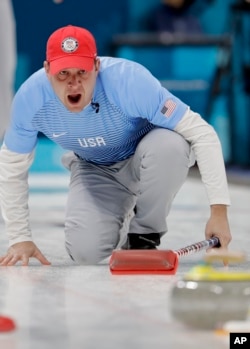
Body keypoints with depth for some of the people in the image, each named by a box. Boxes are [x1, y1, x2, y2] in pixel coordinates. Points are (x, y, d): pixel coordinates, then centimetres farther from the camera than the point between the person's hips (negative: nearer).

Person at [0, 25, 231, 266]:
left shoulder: (129, 80, -36)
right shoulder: (30, 97, -25)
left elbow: (202, 134, -32)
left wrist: (218, 211, -37)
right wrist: (20, 239, -10)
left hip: (148, 161, -2)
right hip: (95, 170, 2)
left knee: (169, 145, -37)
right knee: (85, 252, -21)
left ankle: (144, 237, -9)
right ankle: (118, 210, 17)